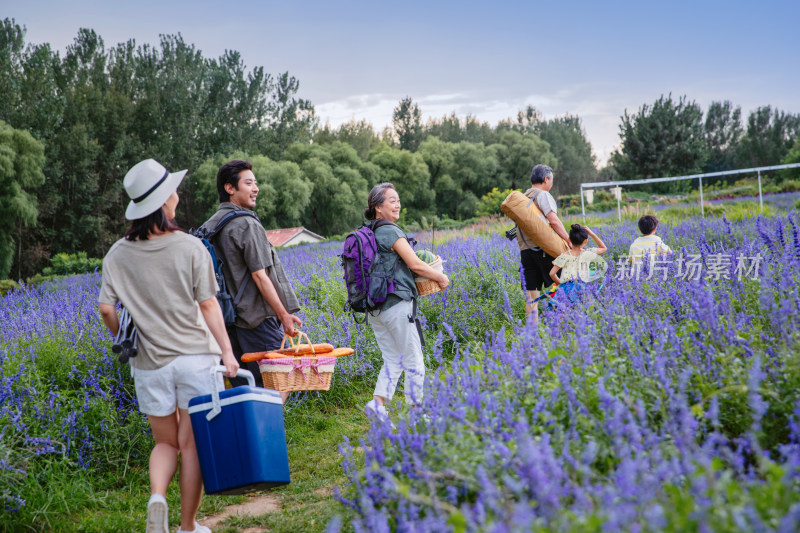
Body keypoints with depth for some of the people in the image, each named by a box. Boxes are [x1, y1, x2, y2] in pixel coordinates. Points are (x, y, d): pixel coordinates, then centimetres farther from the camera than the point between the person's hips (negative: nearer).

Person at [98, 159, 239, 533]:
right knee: (191, 444, 9)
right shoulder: (190, 248, -8)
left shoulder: (118, 254, -1)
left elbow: (106, 309, -1)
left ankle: (157, 495, -9)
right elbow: (208, 306, -9)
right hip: (194, 356, -2)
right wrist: (226, 351, -6)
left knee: (165, 442, 18)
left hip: (149, 362, 2)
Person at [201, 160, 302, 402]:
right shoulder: (246, 224, -13)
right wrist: (284, 315, -12)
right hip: (259, 318, -8)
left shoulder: (209, 226, 12)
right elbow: (259, 276, -16)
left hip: (228, 319, 8)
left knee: (241, 386, 12)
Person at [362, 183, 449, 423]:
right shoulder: (391, 232, -12)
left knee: (392, 359, 14)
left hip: (373, 308, 8)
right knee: (413, 360, 4)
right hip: (395, 304, -8)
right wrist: (441, 278, 0)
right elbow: (415, 264, -13)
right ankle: (416, 409, 10)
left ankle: (377, 403, -1)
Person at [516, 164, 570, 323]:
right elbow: (554, 221, -14)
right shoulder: (543, 195, -3)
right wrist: (570, 241, -13)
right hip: (542, 247, -7)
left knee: (531, 294, 3)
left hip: (524, 249, 7)